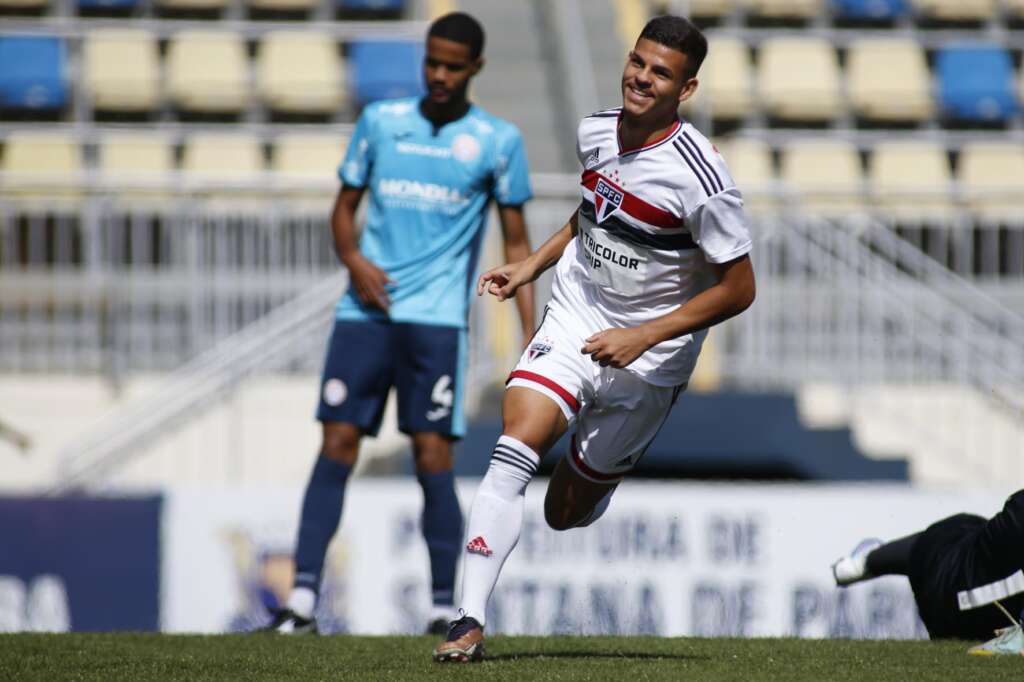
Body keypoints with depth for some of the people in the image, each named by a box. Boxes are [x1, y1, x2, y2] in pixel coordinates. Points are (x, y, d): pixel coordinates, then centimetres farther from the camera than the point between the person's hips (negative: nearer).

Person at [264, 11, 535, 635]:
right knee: (337, 447, -5)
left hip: (437, 319, -2)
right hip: (366, 311, 2)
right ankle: (304, 599, -7)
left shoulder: (498, 141, 4)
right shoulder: (380, 121, 10)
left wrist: (531, 340, -1)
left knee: (433, 457, -7)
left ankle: (445, 606, 2)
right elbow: (345, 207, 17)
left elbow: (516, 244, 6)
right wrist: (353, 259, -5)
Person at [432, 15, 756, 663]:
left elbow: (739, 288, -16)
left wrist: (644, 336, -20)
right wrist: (533, 265, 9)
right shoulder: (595, 132, -2)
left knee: (567, 512, 7)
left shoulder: (700, 177, -22)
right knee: (516, 443, -21)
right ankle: (470, 623, -20)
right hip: (575, 317, 4)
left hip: (650, 357, -4)